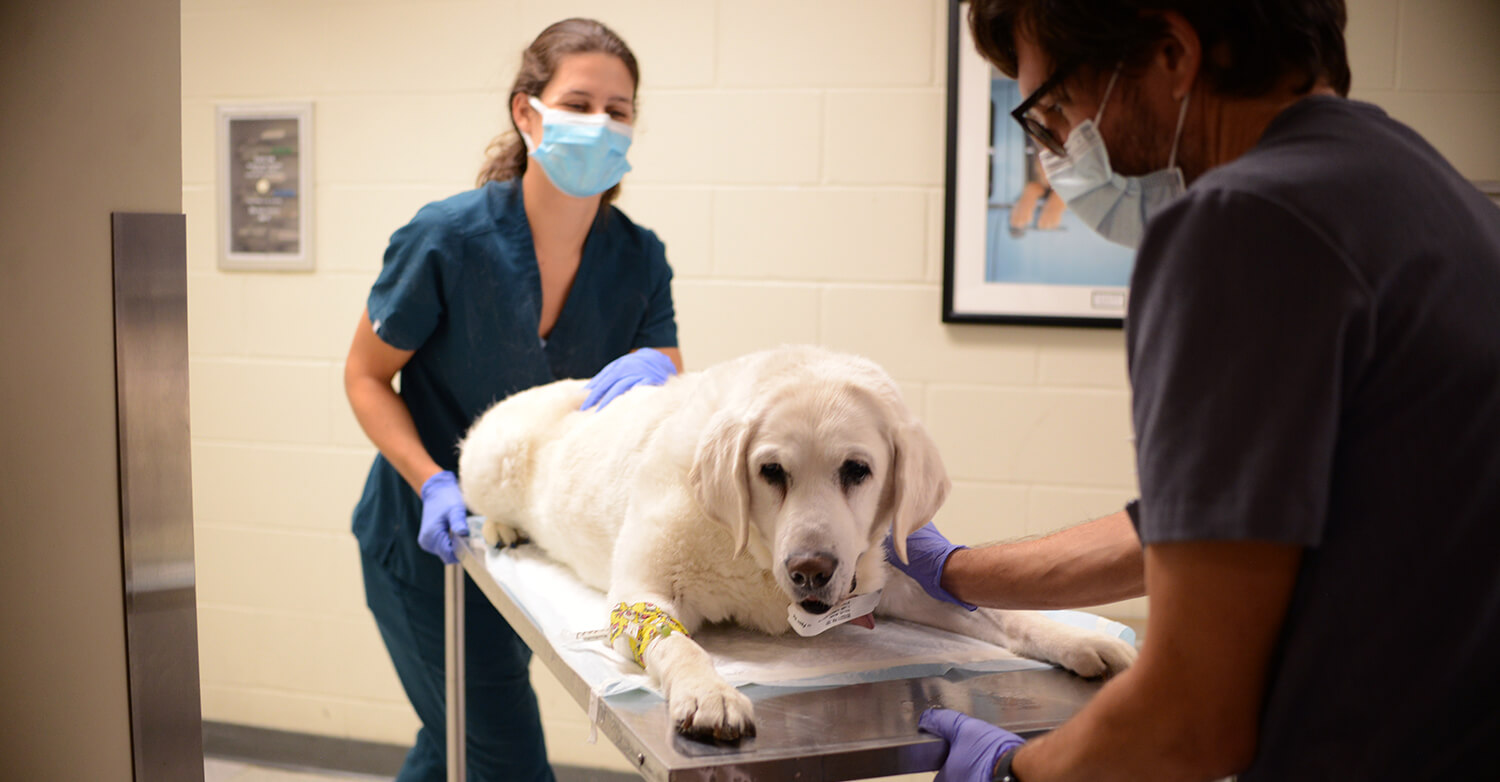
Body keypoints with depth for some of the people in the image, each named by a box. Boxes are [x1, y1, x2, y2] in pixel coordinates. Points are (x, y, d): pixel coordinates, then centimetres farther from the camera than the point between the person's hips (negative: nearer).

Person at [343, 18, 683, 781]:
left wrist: (656, 369, -30)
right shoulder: (447, 238, -20)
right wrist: (434, 484, -23)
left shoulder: (639, 257, -8)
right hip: (427, 543, -4)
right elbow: (365, 376, -9)